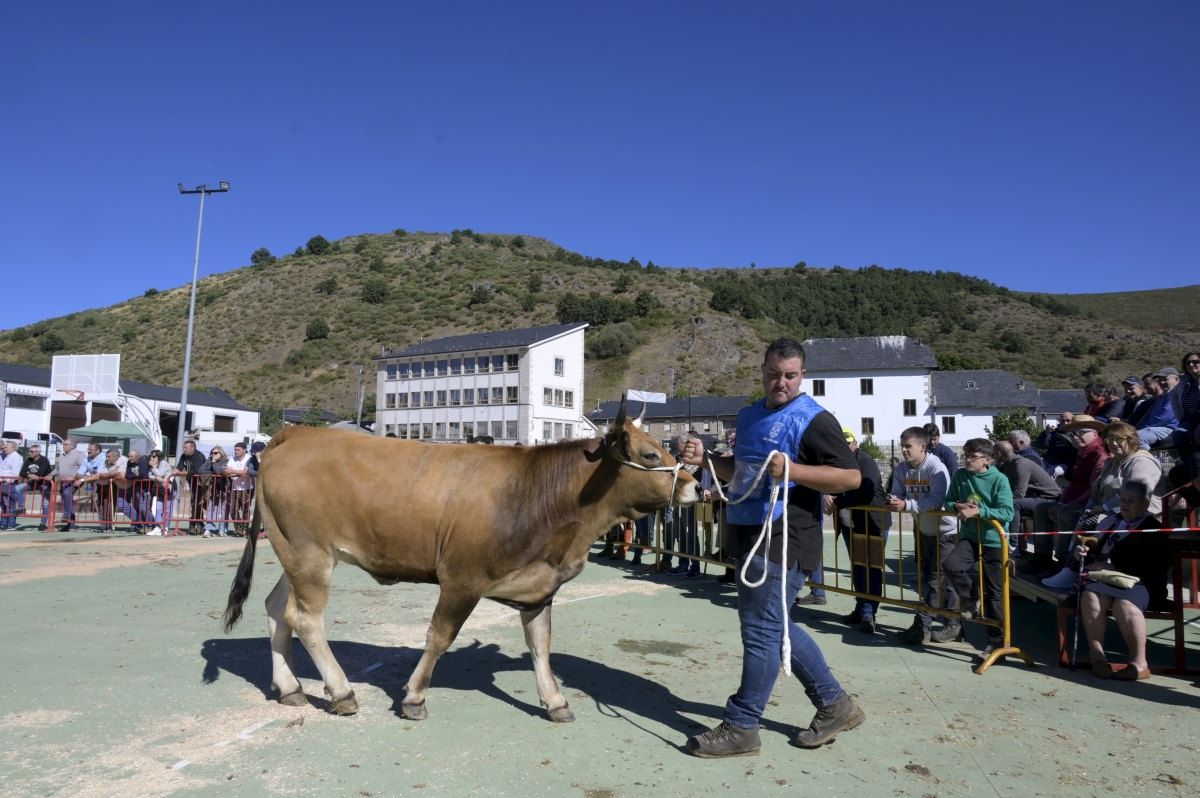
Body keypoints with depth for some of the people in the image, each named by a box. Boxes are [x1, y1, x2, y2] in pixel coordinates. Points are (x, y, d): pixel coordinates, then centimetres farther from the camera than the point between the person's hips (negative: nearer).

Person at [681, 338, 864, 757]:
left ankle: (740, 727, 11)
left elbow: (851, 476, -15)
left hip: (783, 540, -9)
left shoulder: (813, 419, -10)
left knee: (761, 630, -2)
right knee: (774, 626, 16)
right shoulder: (750, 415, 16)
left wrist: (793, 470, -26)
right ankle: (835, 705, 29)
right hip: (751, 536, 10)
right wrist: (706, 459, 8)